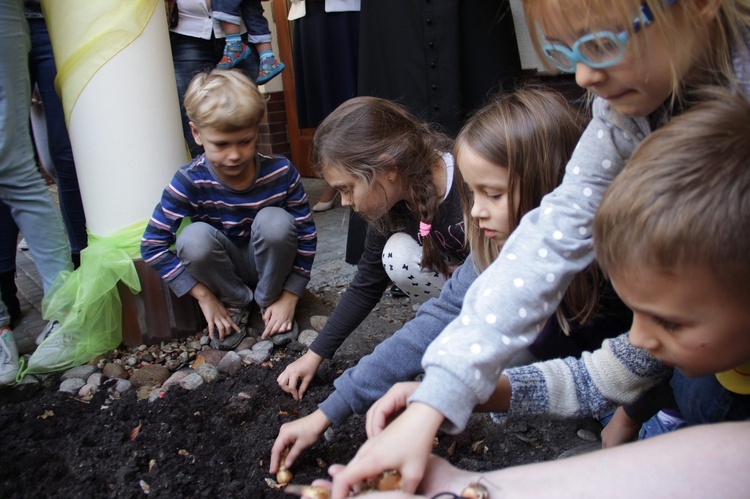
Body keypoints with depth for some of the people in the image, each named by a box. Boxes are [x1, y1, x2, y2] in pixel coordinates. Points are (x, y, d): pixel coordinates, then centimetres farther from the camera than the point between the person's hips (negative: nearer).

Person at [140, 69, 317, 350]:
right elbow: (153, 244, -19)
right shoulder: (189, 182, -22)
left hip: (268, 265, 0)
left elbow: (306, 236, -13)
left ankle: (269, 301, -5)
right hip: (224, 270, 0)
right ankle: (236, 304, -3)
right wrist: (204, 296, -18)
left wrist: (289, 298, -16)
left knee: (275, 220, -31)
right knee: (194, 238, -31)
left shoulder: (280, 172, -20)